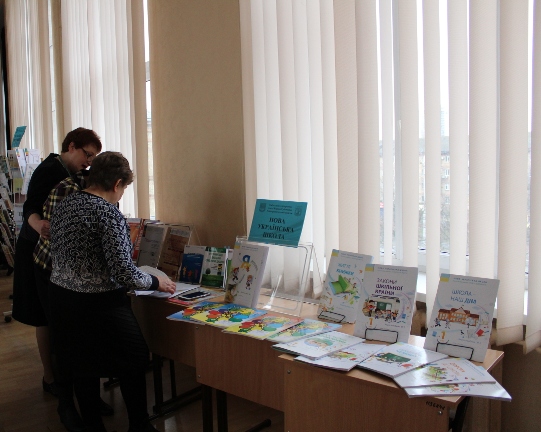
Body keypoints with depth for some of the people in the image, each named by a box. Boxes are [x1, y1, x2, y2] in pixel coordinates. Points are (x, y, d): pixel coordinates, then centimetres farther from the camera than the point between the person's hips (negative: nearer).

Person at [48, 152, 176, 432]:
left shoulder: (64, 205, 5)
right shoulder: (109, 213, -18)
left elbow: (60, 255, 12)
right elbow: (124, 273, -21)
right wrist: (156, 283, -5)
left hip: (61, 297, 8)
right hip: (98, 304, -8)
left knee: (82, 367, 18)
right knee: (133, 362, 10)